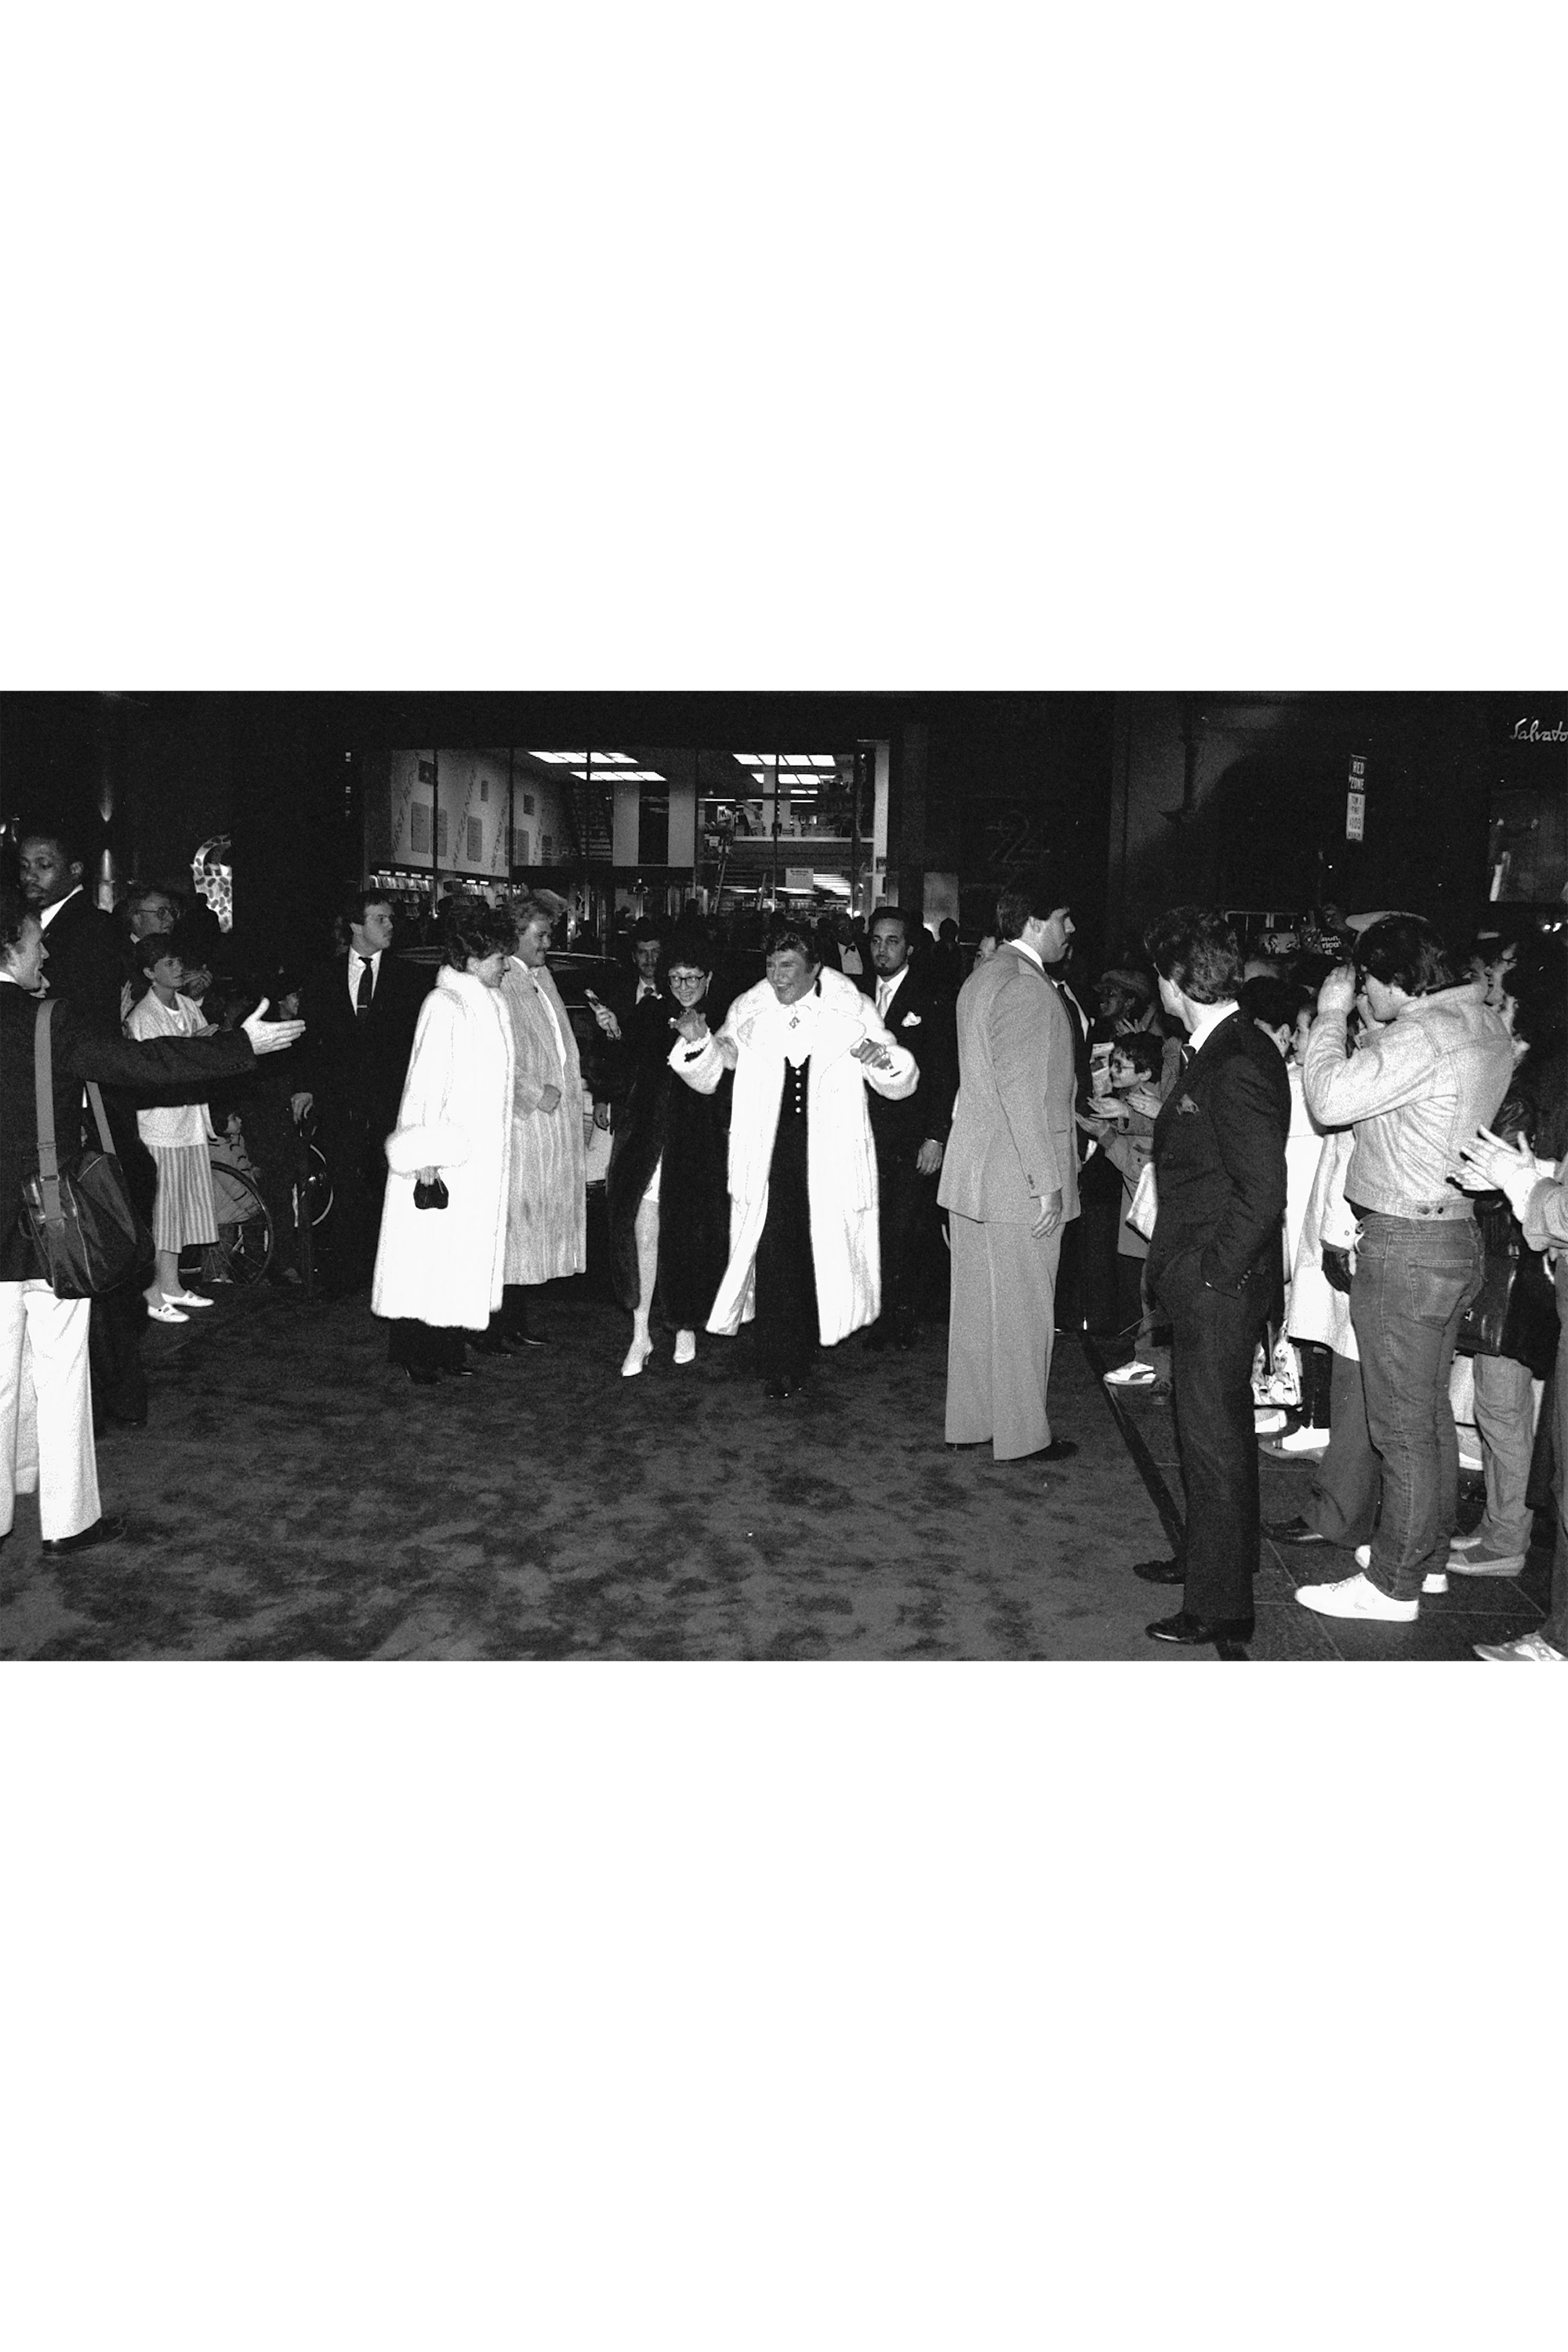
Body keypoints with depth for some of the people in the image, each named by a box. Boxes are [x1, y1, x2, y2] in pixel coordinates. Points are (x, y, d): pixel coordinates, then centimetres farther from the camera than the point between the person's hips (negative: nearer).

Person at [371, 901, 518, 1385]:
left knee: (467, 1251, 10)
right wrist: (425, 1158, -20)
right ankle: (416, 1354, 9)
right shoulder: (445, 1005, -15)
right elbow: (425, 1084, -17)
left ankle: (447, 1347, 17)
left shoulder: (491, 1002, 10)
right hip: (445, 1156, -8)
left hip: (481, 1156, 8)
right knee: (429, 1250, -1)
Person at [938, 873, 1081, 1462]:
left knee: (975, 1302, 15)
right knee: (1021, 1308, 1)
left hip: (972, 1172, 10)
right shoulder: (1025, 987, -17)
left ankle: (969, 1421, 25)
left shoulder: (981, 978, 13)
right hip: (1017, 1181, -10)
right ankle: (1023, 1435, 11)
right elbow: (1022, 1092, -22)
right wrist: (1047, 1182, -20)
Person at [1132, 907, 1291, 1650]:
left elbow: (1262, 1194, -26)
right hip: (1201, 1284, 10)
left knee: (1216, 1440, 2)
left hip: (1219, 1288, -10)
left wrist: (1212, 1274, -19)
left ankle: (1220, 1609, 14)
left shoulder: (1236, 1067, -24)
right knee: (1206, 1429, 22)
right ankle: (1207, 1558, 40)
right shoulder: (1217, 1053, 7)